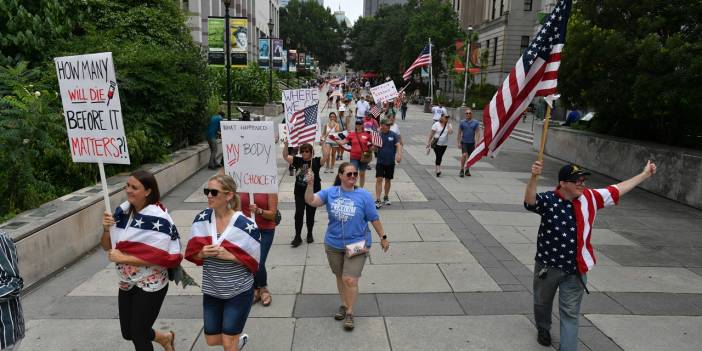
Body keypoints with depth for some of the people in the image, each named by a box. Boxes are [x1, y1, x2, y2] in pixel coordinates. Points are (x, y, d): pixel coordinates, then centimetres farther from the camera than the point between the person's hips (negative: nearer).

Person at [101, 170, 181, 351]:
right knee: (128, 333, 20)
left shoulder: (157, 218, -22)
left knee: (139, 335, 6)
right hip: (127, 283, 7)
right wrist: (106, 229, -15)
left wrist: (122, 258, -23)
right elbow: (107, 246, 4)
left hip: (150, 286, -7)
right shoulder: (123, 211, -3)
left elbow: (157, 257, -25)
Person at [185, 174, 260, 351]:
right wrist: (202, 253, -19)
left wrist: (229, 256, -25)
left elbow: (254, 261, -12)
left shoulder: (246, 225, -19)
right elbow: (192, 254, 2)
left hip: (239, 291, -4)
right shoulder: (201, 219, -6)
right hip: (211, 291, 5)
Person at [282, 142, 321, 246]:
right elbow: (285, 156, -9)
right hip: (299, 193, 2)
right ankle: (297, 237, 11)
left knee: (310, 215, 11)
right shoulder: (297, 160, -1)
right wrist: (286, 144, -21)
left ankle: (310, 234, 30)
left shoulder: (316, 161, -8)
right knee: (298, 214, 1)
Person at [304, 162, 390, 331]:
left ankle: (349, 313, 14)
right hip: (333, 244, 3)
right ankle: (343, 305, 40)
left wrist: (383, 237, 3)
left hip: (357, 245, -3)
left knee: (350, 280, -6)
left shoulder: (364, 195, -8)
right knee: (340, 277, 18)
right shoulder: (330, 193, -3)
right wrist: (310, 184, -28)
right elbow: (311, 201, -14)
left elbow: (374, 219, -2)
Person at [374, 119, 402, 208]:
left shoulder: (393, 135, 0)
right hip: (380, 162, -1)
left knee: (388, 180, 13)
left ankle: (386, 197, 30)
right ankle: (378, 200, -7)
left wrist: (399, 154, -24)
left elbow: (398, 145, -8)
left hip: (390, 162, 1)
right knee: (379, 179, -9)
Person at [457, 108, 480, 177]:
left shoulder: (476, 123, 1)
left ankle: (467, 170, 25)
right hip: (464, 142, -2)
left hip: (472, 142, 2)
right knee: (464, 155, -20)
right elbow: (459, 133, 5)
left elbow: (477, 133, -1)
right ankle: (462, 170, -10)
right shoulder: (462, 122, 1)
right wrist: (459, 142, -1)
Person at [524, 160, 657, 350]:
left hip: (576, 268, 2)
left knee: (570, 313, 5)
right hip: (547, 265, -2)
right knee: (542, 302, 22)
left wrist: (645, 174, 14)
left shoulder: (591, 197, -2)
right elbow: (530, 201, -38)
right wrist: (534, 177, -54)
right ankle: (543, 329, 50)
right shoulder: (548, 200, -18)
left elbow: (618, 189, 9)